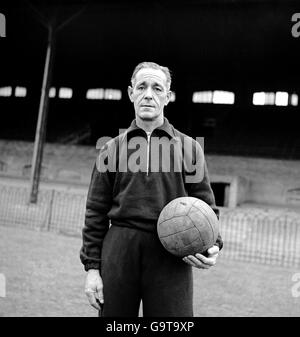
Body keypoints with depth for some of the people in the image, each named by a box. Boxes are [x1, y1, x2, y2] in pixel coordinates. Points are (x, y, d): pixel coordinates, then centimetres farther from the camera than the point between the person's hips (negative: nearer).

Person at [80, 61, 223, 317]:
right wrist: (92, 267, 4)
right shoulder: (112, 149, 11)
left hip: (172, 256, -1)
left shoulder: (189, 147, 9)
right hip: (119, 251, 1)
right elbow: (96, 212, 9)